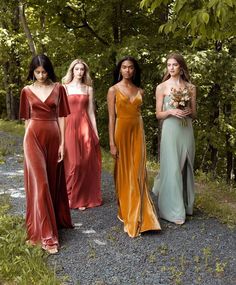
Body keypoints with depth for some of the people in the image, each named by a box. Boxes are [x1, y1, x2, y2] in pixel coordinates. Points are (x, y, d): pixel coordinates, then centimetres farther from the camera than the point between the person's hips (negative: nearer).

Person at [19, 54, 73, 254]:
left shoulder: (58, 89, 5)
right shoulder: (27, 91, 5)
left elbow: (61, 117, 4)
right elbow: (27, 118, 8)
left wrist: (62, 143, -1)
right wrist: (30, 140, 6)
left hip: (53, 138, 1)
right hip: (34, 138, -1)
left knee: (54, 182, 10)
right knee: (39, 183, -6)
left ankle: (55, 220, 30)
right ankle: (46, 235, -4)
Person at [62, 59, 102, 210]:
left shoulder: (88, 89, 11)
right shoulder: (65, 87, 3)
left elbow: (91, 111, 10)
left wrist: (95, 132, 5)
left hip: (85, 127, 3)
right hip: (70, 126, -2)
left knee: (86, 163, 3)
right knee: (72, 162, -3)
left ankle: (83, 198, 15)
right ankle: (70, 197, 12)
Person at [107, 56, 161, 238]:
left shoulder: (140, 91, 10)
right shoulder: (113, 90, -1)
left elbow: (139, 113, 14)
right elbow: (111, 117, -5)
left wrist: (141, 137, 10)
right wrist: (112, 143, -10)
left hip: (137, 133, 3)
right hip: (121, 132, -3)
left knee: (137, 174, 1)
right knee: (123, 173, 6)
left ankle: (137, 215, 9)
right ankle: (125, 211, 21)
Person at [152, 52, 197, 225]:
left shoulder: (190, 87, 8)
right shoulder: (162, 87, 1)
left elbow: (194, 114, 12)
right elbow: (158, 115, 1)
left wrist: (189, 112, -9)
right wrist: (171, 111, -17)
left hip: (187, 130, 3)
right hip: (171, 130, -3)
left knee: (186, 167, 10)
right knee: (172, 168, -4)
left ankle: (186, 205, 26)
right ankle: (174, 211, 4)